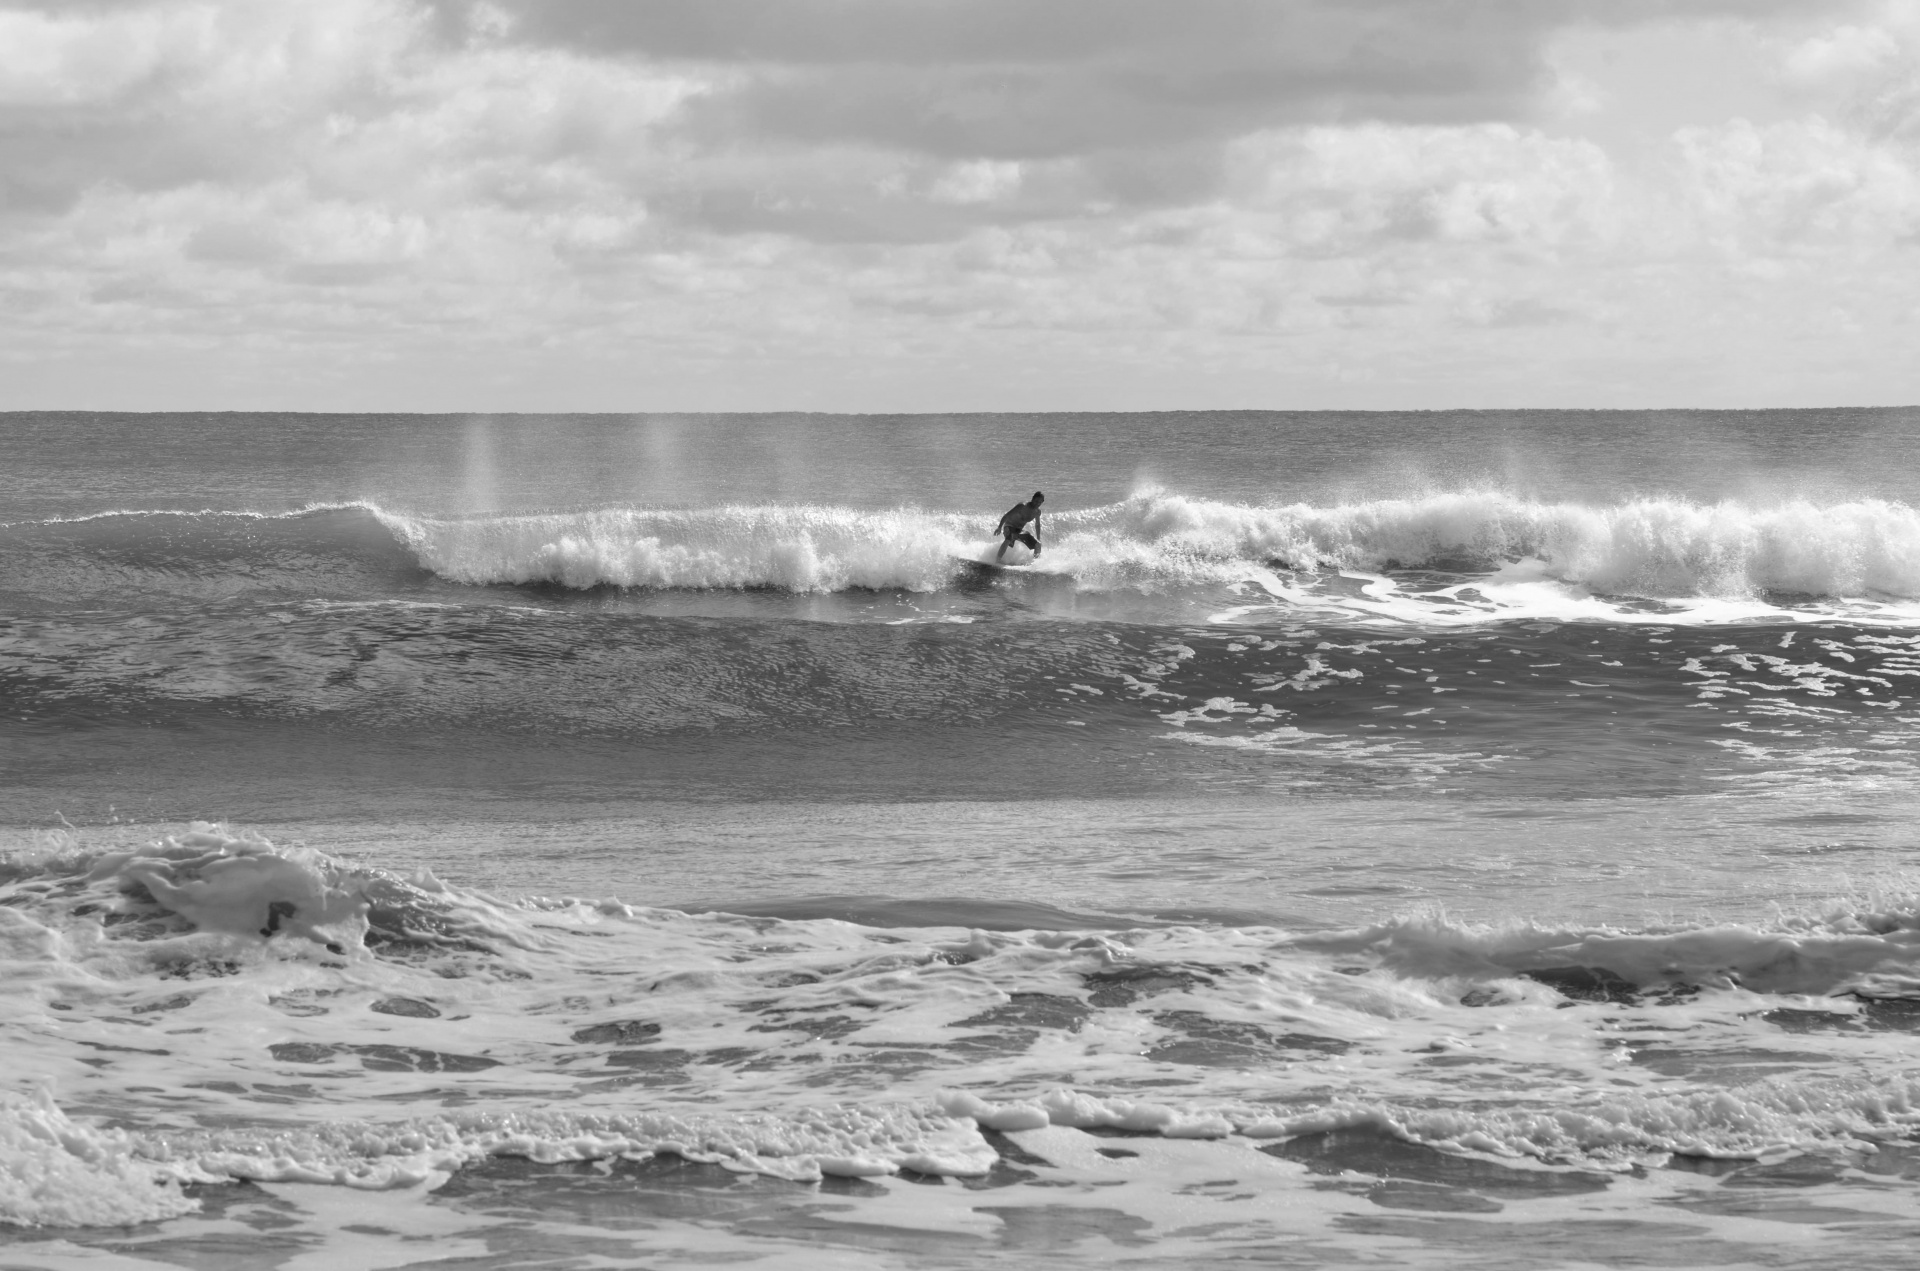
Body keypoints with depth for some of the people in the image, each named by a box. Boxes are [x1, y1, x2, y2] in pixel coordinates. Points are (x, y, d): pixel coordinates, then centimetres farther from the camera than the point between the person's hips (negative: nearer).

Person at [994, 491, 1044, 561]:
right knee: (1008, 540, -39)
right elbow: (1006, 516, -21)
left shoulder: (1037, 512, -1)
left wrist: (1038, 539, 19)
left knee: (1038, 545, -3)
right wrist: (999, 528, -27)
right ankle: (997, 560, -37)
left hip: (1020, 530, 7)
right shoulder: (1022, 507, -22)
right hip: (1010, 527, -7)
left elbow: (1037, 525, 17)